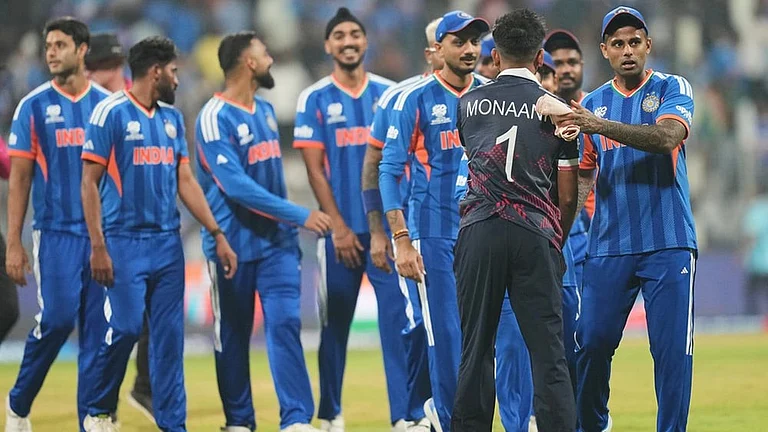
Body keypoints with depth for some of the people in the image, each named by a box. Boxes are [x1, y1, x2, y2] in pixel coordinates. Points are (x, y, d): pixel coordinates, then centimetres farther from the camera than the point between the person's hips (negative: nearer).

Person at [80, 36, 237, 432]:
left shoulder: (172, 117, 13)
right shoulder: (112, 113, -7)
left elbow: (185, 181, 16)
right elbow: (90, 183, -8)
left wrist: (217, 235, 9)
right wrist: (98, 247, -13)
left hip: (167, 243, 6)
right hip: (125, 241, -6)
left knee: (170, 334, 3)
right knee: (125, 328, -11)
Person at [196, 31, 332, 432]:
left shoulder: (265, 110, 12)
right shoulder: (215, 118, -14)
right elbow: (236, 185, -22)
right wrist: (300, 215, -23)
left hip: (276, 240, 5)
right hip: (233, 244, -5)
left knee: (286, 322, -7)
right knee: (233, 335, 5)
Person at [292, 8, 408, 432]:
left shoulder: (389, 93, 6)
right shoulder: (314, 99, 2)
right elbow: (315, 169, -1)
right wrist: (338, 227, -8)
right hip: (340, 231, -1)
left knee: (397, 318, -6)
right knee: (335, 325, 6)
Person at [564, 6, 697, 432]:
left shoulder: (673, 89, 1)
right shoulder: (592, 103, 12)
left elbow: (667, 137, -19)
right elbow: (581, 177, 15)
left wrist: (600, 125, -29)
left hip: (668, 243, -3)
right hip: (607, 247, 3)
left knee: (672, 347, -5)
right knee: (592, 343, 0)